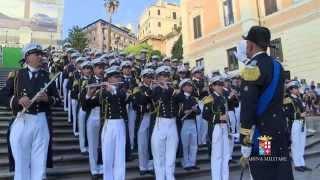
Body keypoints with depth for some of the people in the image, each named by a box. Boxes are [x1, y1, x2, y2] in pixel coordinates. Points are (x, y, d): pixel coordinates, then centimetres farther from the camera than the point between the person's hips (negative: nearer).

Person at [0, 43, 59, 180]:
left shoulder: (47, 76, 7)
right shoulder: (16, 75, 3)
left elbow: (57, 99, 9)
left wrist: (47, 98, -11)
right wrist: (18, 100, -16)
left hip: (41, 122, 1)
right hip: (21, 122, -1)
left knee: (39, 163, 7)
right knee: (21, 162, 8)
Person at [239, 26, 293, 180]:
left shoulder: (252, 68, -14)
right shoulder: (277, 65, 11)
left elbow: (247, 109, -18)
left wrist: (245, 149, -15)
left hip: (261, 138, -8)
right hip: (281, 132, 8)